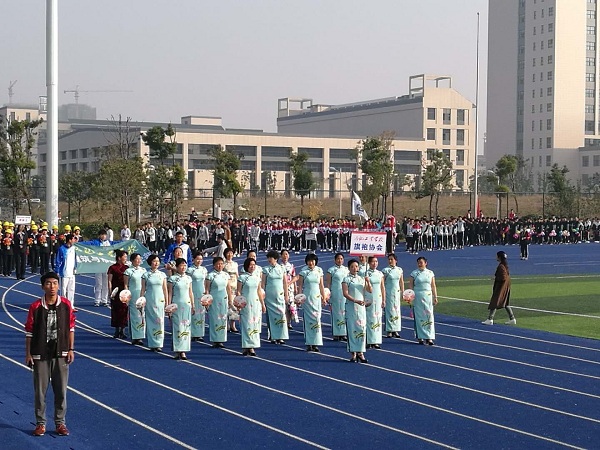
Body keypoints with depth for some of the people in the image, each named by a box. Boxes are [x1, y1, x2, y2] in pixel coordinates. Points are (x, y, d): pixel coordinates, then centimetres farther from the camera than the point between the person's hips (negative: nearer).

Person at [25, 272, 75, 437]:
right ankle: (41, 423, 16)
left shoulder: (66, 304, -1)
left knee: (61, 390, 5)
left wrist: (71, 349, 2)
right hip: (40, 355, -1)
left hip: (61, 354, 1)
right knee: (40, 390, 5)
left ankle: (60, 422, 16)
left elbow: (71, 328, 5)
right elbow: (29, 332, -1)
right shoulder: (36, 307, -6)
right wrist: (28, 354, -2)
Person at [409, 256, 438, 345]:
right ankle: (421, 337, 5)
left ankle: (429, 337, 1)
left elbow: (433, 286, 9)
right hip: (417, 297, -2)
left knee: (429, 316, -2)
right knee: (419, 316, -1)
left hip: (428, 297, 2)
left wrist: (435, 297, 6)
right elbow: (411, 286, 1)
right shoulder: (414, 273, 1)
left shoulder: (430, 273, 7)